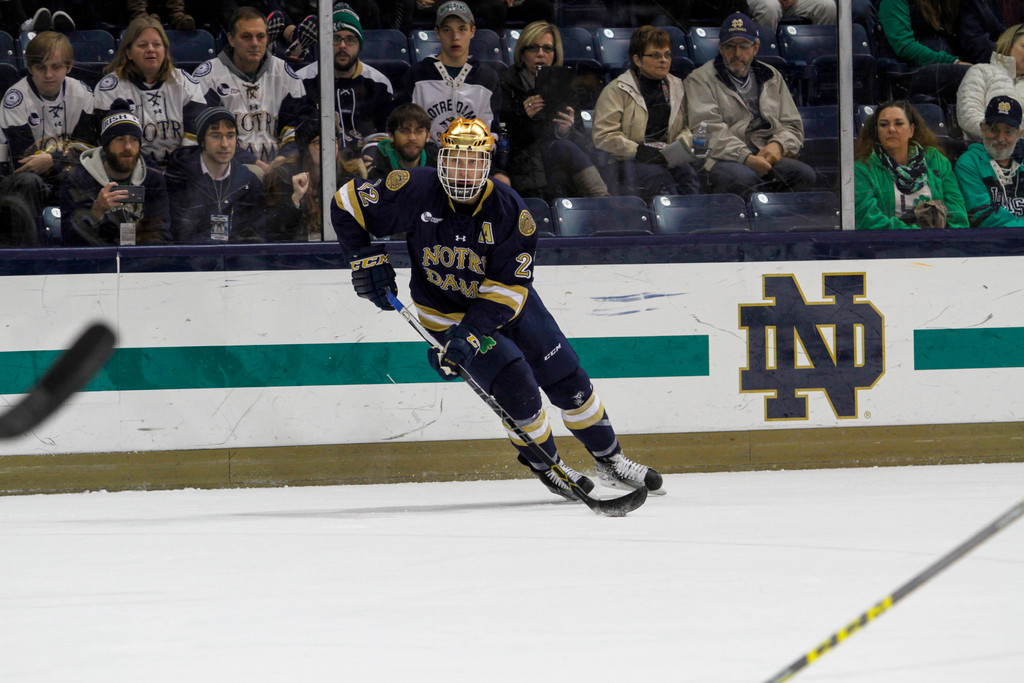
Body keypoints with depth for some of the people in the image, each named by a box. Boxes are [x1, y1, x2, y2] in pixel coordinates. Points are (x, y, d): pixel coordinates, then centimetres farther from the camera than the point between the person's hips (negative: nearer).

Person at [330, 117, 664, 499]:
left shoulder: (509, 211, -23)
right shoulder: (416, 192, -23)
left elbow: (508, 288, -24)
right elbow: (347, 204, -11)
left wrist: (470, 334, -35)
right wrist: (367, 260, -15)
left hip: (506, 304, 2)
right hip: (445, 310, -2)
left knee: (567, 380, 3)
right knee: (515, 384, -18)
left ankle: (609, 460, 23)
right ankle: (544, 465, 6)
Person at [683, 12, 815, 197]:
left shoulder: (772, 78, 25)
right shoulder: (700, 80, 9)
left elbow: (792, 126, 23)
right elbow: (710, 131, -6)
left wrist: (778, 145, -3)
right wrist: (746, 158, -20)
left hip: (769, 159, 4)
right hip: (724, 160, -4)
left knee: (805, 174, -27)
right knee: (743, 178, -39)